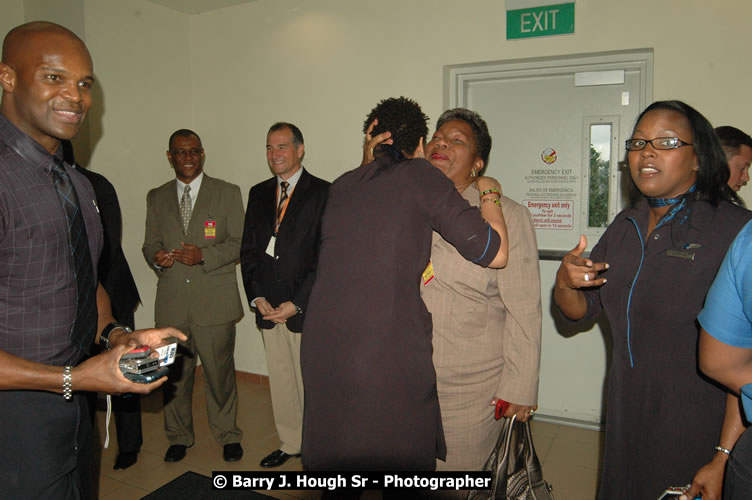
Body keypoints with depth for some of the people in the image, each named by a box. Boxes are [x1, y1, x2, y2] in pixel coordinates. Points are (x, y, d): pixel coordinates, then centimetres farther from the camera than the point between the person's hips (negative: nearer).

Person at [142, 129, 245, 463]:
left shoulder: (228, 193, 4)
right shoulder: (156, 197, 14)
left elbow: (240, 244, -1)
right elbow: (150, 244, 16)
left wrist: (204, 255, -17)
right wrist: (156, 257, -8)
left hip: (215, 300, -2)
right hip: (171, 301, 3)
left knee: (220, 371, 3)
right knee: (174, 373, 10)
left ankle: (227, 435, 23)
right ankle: (179, 436, 30)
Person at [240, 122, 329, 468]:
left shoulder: (322, 193, -6)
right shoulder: (258, 193, 13)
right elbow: (248, 249, 12)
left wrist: (297, 303, -13)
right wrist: (257, 296, 0)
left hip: (305, 309, -5)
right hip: (268, 307, 5)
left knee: (310, 382, 4)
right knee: (280, 381, 15)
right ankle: (290, 442, 32)